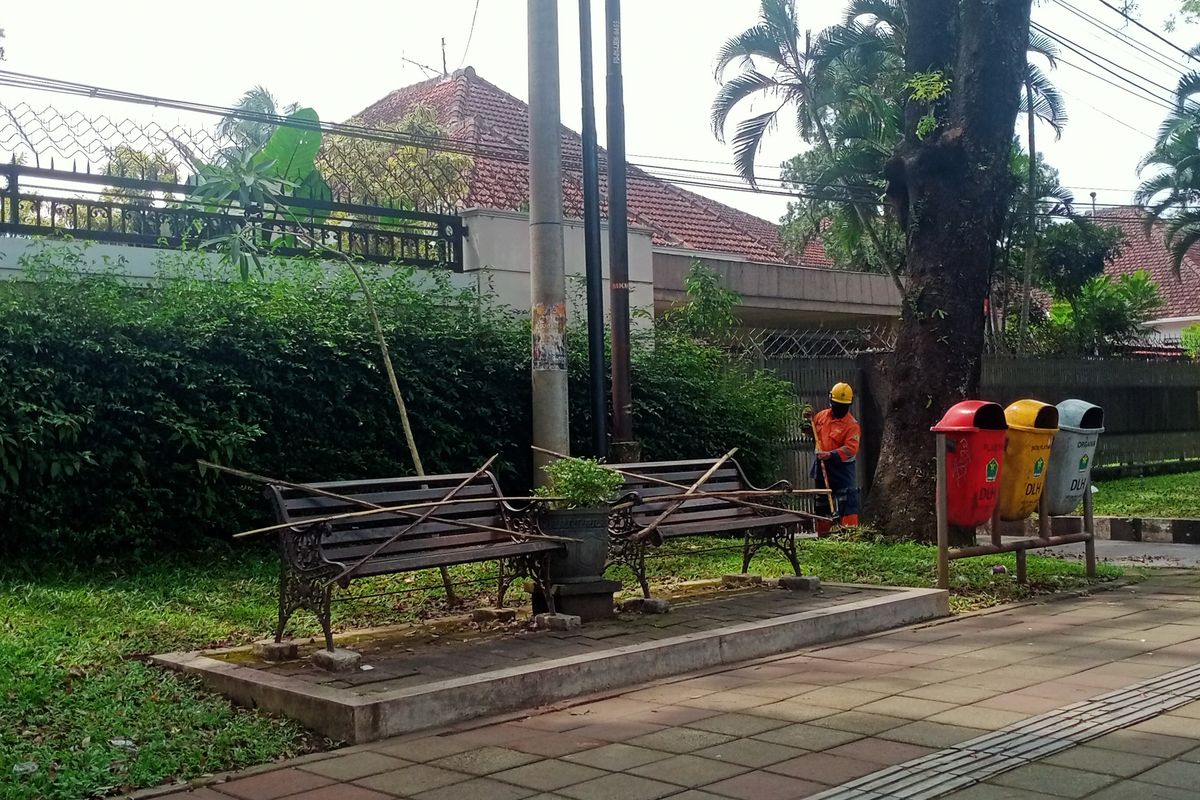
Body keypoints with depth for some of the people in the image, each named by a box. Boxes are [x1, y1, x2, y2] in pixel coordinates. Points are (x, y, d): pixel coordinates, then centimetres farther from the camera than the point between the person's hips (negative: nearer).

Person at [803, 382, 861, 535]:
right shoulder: (821, 416, 4)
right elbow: (813, 433, 21)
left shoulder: (852, 425, -14)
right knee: (822, 504, 15)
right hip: (822, 467, 6)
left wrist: (831, 455, -33)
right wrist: (809, 421, 1)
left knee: (847, 501, -11)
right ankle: (822, 534, 27)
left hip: (842, 467, -6)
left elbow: (850, 448, -23)